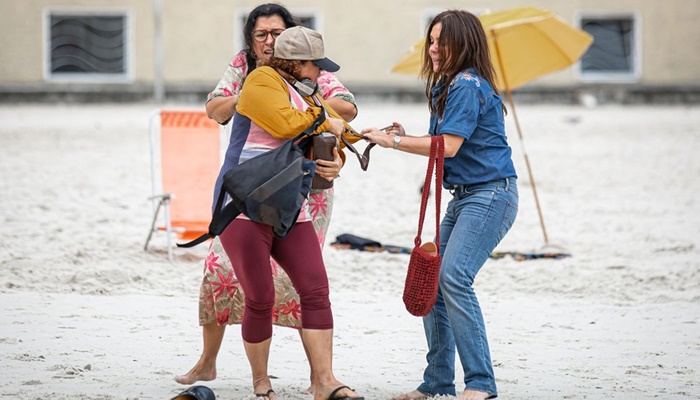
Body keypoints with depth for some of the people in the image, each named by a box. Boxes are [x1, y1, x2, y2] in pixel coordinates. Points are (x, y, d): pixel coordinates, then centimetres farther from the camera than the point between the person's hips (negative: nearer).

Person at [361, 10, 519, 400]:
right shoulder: (449, 86, 18)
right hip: (464, 196, 10)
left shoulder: (468, 85, -13)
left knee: (453, 277, -21)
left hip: (491, 194, -10)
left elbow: (449, 146, -18)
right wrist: (405, 138, 4)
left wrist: (394, 141, -11)